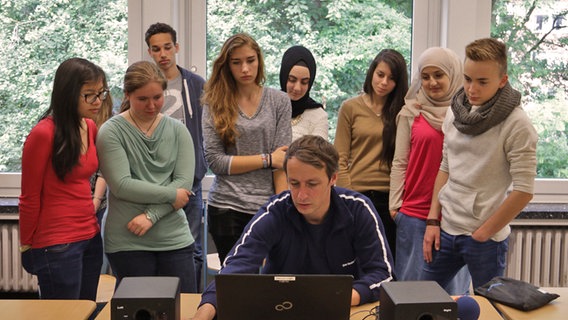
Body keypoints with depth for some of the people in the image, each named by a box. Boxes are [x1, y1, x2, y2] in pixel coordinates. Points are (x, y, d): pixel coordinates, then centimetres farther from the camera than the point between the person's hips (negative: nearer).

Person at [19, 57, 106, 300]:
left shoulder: (90, 127, 7)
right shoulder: (43, 134, -16)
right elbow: (29, 197, -8)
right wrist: (26, 244, -1)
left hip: (90, 237, 7)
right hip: (57, 246, -7)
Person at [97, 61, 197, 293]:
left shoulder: (177, 130, 6)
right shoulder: (111, 132, -4)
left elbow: (185, 182, -3)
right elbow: (121, 185, -13)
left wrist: (151, 215, -14)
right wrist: (171, 195, -9)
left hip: (175, 238, 3)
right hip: (127, 242, -3)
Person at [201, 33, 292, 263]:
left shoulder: (279, 101, 5)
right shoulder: (215, 104, 3)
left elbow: (282, 159, -1)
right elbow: (214, 160, -6)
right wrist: (266, 159, -7)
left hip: (267, 207, 1)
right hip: (227, 207, 0)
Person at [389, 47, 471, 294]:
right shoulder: (411, 112, 5)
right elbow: (399, 162, 6)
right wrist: (394, 205, 1)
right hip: (415, 211, 0)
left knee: (453, 287, 7)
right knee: (412, 281, 7)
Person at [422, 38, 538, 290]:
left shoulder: (516, 124, -13)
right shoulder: (455, 113, 5)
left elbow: (523, 191, -15)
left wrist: (482, 234, -10)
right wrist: (433, 221, 6)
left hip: (486, 239, -5)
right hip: (445, 231, 6)